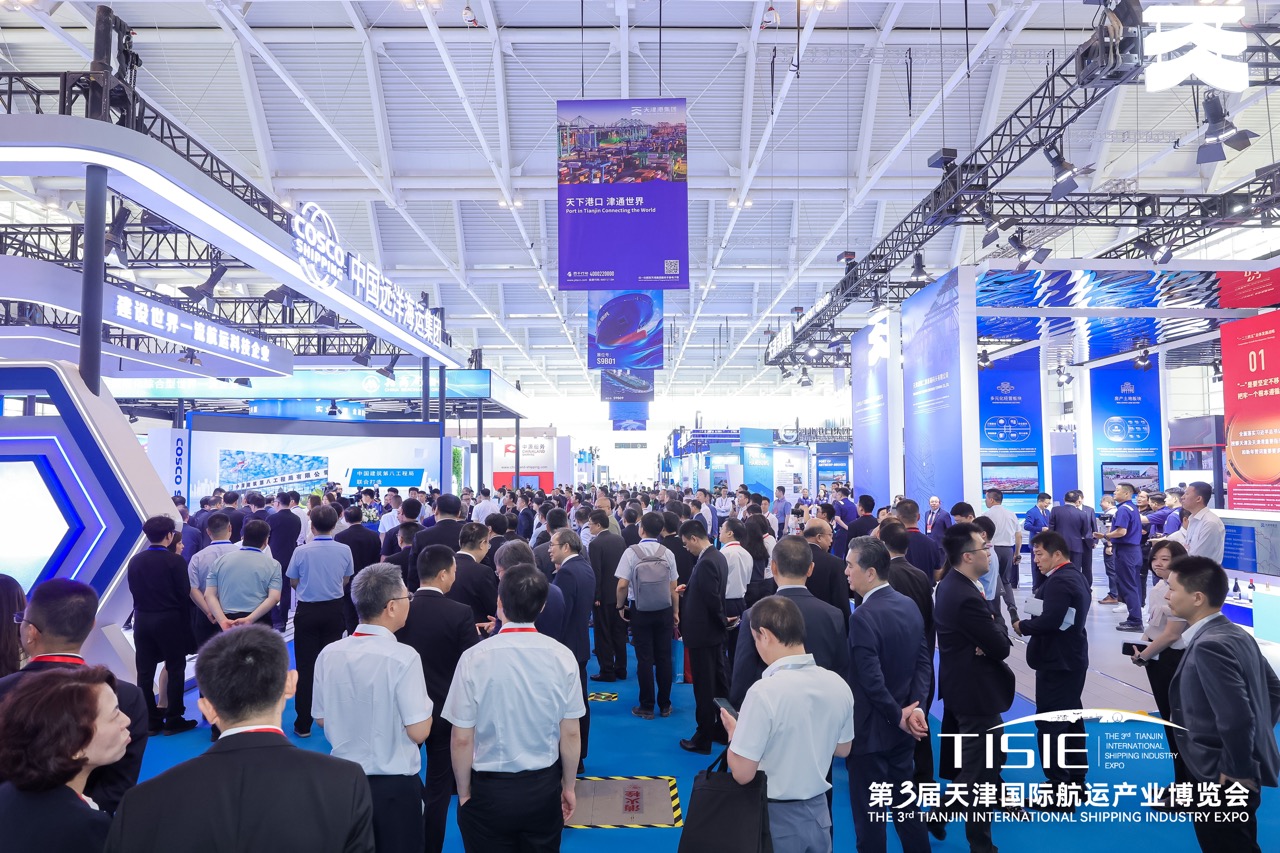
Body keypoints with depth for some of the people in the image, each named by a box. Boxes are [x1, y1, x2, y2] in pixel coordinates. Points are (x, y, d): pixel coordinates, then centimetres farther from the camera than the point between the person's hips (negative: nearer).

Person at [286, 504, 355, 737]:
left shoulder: (301, 551, -13)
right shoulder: (344, 550, -9)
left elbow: (293, 582, -1)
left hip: (307, 611, -2)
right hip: (333, 610, 2)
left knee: (306, 666, 6)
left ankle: (303, 723, 10)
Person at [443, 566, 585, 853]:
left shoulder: (474, 657, -17)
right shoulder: (562, 656, -12)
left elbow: (462, 739, -11)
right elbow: (570, 734, -5)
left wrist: (463, 794, 4)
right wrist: (568, 787, 10)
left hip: (489, 789, -2)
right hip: (544, 788, 2)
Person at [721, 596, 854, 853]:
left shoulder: (764, 691, -26)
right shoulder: (838, 684, -7)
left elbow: (742, 773, -21)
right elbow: (843, 749, 9)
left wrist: (733, 732, -4)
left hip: (776, 817, -5)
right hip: (818, 811, 5)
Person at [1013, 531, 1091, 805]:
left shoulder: (1058, 581, -21)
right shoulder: (1074, 576, 11)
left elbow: (1049, 620, -29)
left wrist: (1022, 625, -13)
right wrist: (1031, 624, 2)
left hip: (1057, 662, -11)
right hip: (1072, 659, 11)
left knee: (1050, 724, -3)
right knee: (1071, 720, 18)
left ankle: (1059, 790, 2)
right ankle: (1076, 783, 28)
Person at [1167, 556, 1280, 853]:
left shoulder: (1209, 646, -26)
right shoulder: (1235, 635, 4)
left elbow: (1236, 717, -30)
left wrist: (1237, 771, -17)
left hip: (1224, 780, -9)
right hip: (1241, 771, 9)